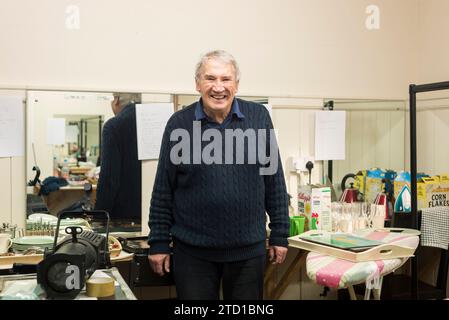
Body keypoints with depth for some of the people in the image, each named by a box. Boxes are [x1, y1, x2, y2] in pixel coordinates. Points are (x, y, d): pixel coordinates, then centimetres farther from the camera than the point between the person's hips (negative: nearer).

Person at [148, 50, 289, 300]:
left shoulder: (259, 117, -1)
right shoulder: (179, 124, -3)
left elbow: (274, 180, 4)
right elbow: (163, 189, 1)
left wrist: (280, 235, 4)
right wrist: (159, 242, 1)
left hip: (249, 249, 1)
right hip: (193, 250, -1)